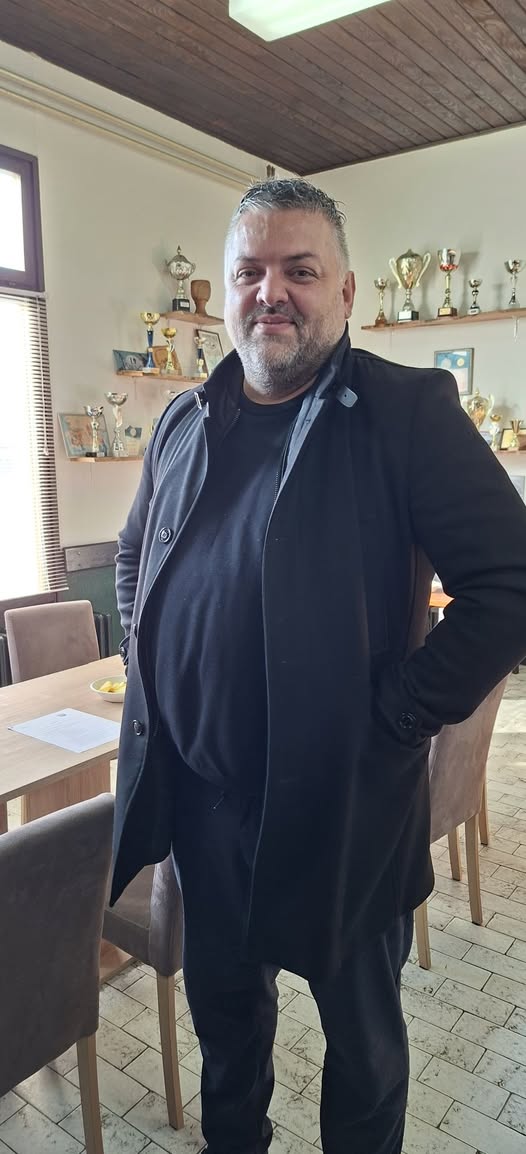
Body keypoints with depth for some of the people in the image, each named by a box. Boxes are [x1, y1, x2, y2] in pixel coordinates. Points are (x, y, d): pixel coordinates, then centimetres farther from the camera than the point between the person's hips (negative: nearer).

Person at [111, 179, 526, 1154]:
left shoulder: (408, 411, -11)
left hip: (343, 805, -5)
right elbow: (133, 557, 20)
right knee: (221, 1001, 27)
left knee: (361, 1028, 20)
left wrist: (396, 720, -17)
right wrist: (148, 666, 7)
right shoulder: (183, 424, 7)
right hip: (197, 794, 6)